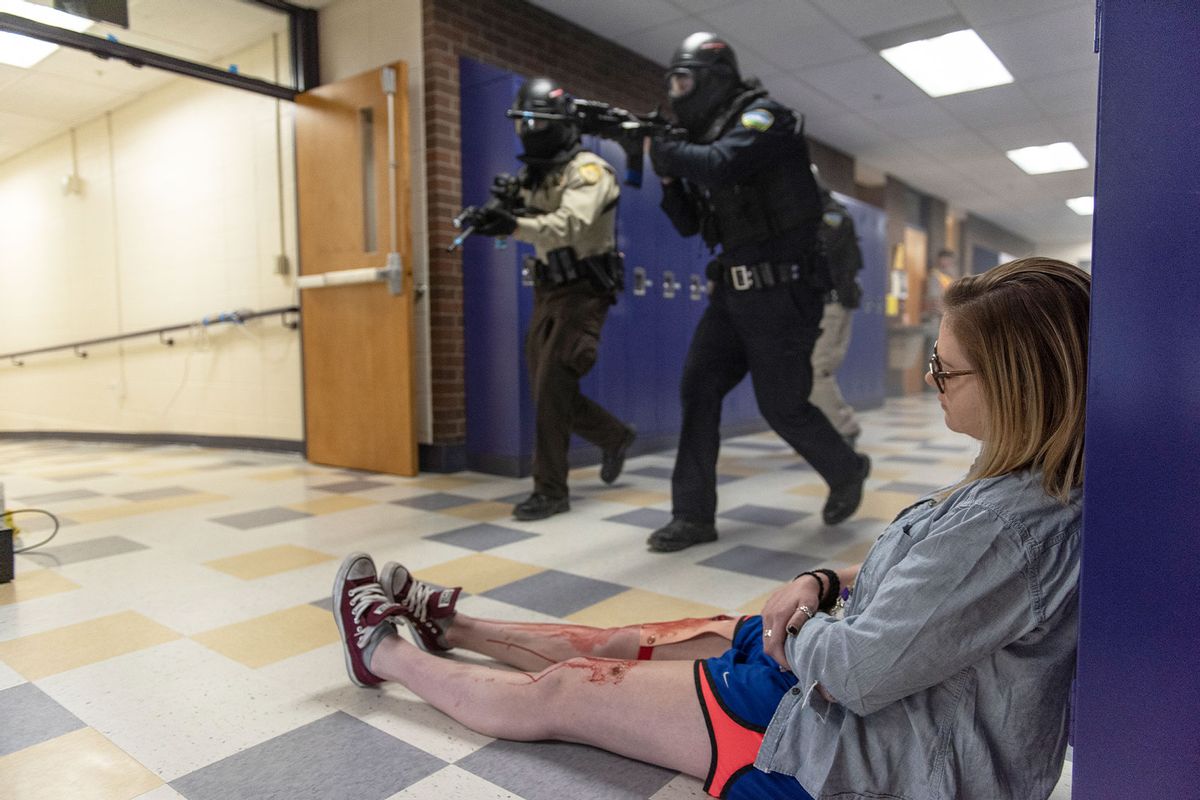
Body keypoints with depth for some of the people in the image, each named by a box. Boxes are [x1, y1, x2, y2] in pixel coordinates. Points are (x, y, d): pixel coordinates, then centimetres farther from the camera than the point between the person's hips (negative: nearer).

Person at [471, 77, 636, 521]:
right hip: (547, 293, 8)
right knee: (548, 391, 11)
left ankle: (551, 491, -1)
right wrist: (498, 213, -8)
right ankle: (616, 438, 32)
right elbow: (536, 232, 11)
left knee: (552, 390, -12)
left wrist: (514, 225, -46)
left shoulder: (588, 170, -13)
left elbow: (570, 225, -31)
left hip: (582, 293, -8)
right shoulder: (533, 174, 13)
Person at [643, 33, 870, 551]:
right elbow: (690, 224, 16)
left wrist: (660, 147, -14)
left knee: (782, 406, -1)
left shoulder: (762, 118, -10)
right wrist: (667, 174, 0)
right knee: (697, 390, -1)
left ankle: (847, 471, 29)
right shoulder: (710, 138, 14)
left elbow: (719, 166, -30)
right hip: (735, 293, 8)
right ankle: (694, 516, 6)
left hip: (782, 293, -8)